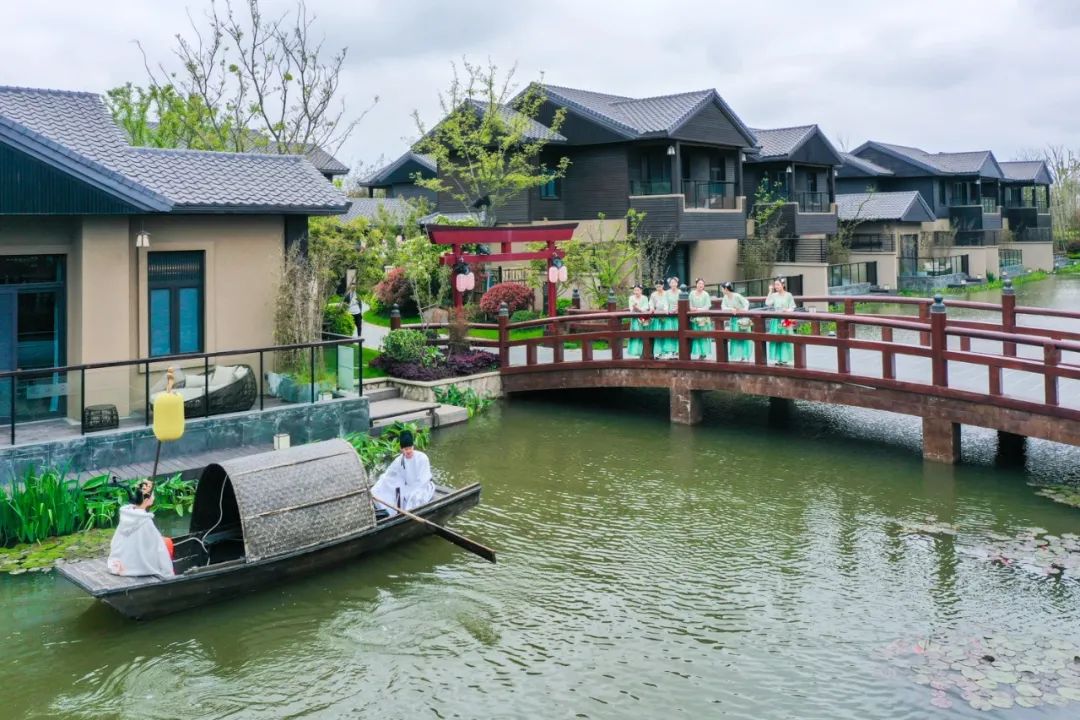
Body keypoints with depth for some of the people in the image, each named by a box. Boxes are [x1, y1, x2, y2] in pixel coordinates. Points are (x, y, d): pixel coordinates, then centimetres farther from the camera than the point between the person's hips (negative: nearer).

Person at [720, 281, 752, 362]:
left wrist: (745, 309, -34)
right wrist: (731, 309, -26)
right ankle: (736, 356, 13)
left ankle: (745, 356, 3)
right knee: (734, 338, 6)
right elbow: (723, 307, -8)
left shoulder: (737, 296, -17)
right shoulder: (725, 298, 0)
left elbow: (746, 302, -17)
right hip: (733, 319, 6)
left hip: (742, 318, -6)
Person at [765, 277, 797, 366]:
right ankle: (778, 358, 9)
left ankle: (784, 359, 4)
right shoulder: (774, 295, 7)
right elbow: (767, 303, -7)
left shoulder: (788, 295, -1)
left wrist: (787, 310, -21)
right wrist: (770, 292, -7)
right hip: (776, 320, 3)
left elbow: (792, 307, -1)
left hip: (785, 319, -3)